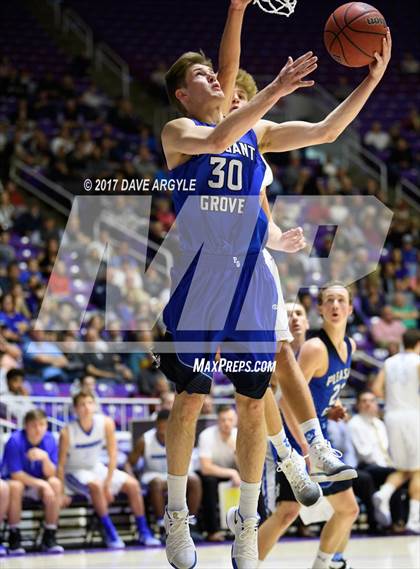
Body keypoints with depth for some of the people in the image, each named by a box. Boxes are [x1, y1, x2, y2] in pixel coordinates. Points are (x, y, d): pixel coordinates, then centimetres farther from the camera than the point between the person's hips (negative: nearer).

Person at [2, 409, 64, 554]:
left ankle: (49, 537, -19)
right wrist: (42, 484, -27)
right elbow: (15, 474, -22)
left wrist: (45, 458, -32)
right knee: (16, 486, -36)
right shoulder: (15, 441, -22)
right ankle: (14, 538, -22)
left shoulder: (49, 440, -11)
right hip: (17, 481, -3)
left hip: (38, 484, 3)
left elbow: (51, 474, -12)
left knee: (56, 483, -26)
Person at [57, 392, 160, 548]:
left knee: (132, 484, -8)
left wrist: (107, 485, -15)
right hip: (74, 472, -5)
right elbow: (61, 464, -17)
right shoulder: (68, 432, -23)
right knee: (95, 485, -36)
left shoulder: (106, 423, -15)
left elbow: (112, 456, -11)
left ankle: (143, 532, -1)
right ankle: (111, 534, -29)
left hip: (96, 468, 5)